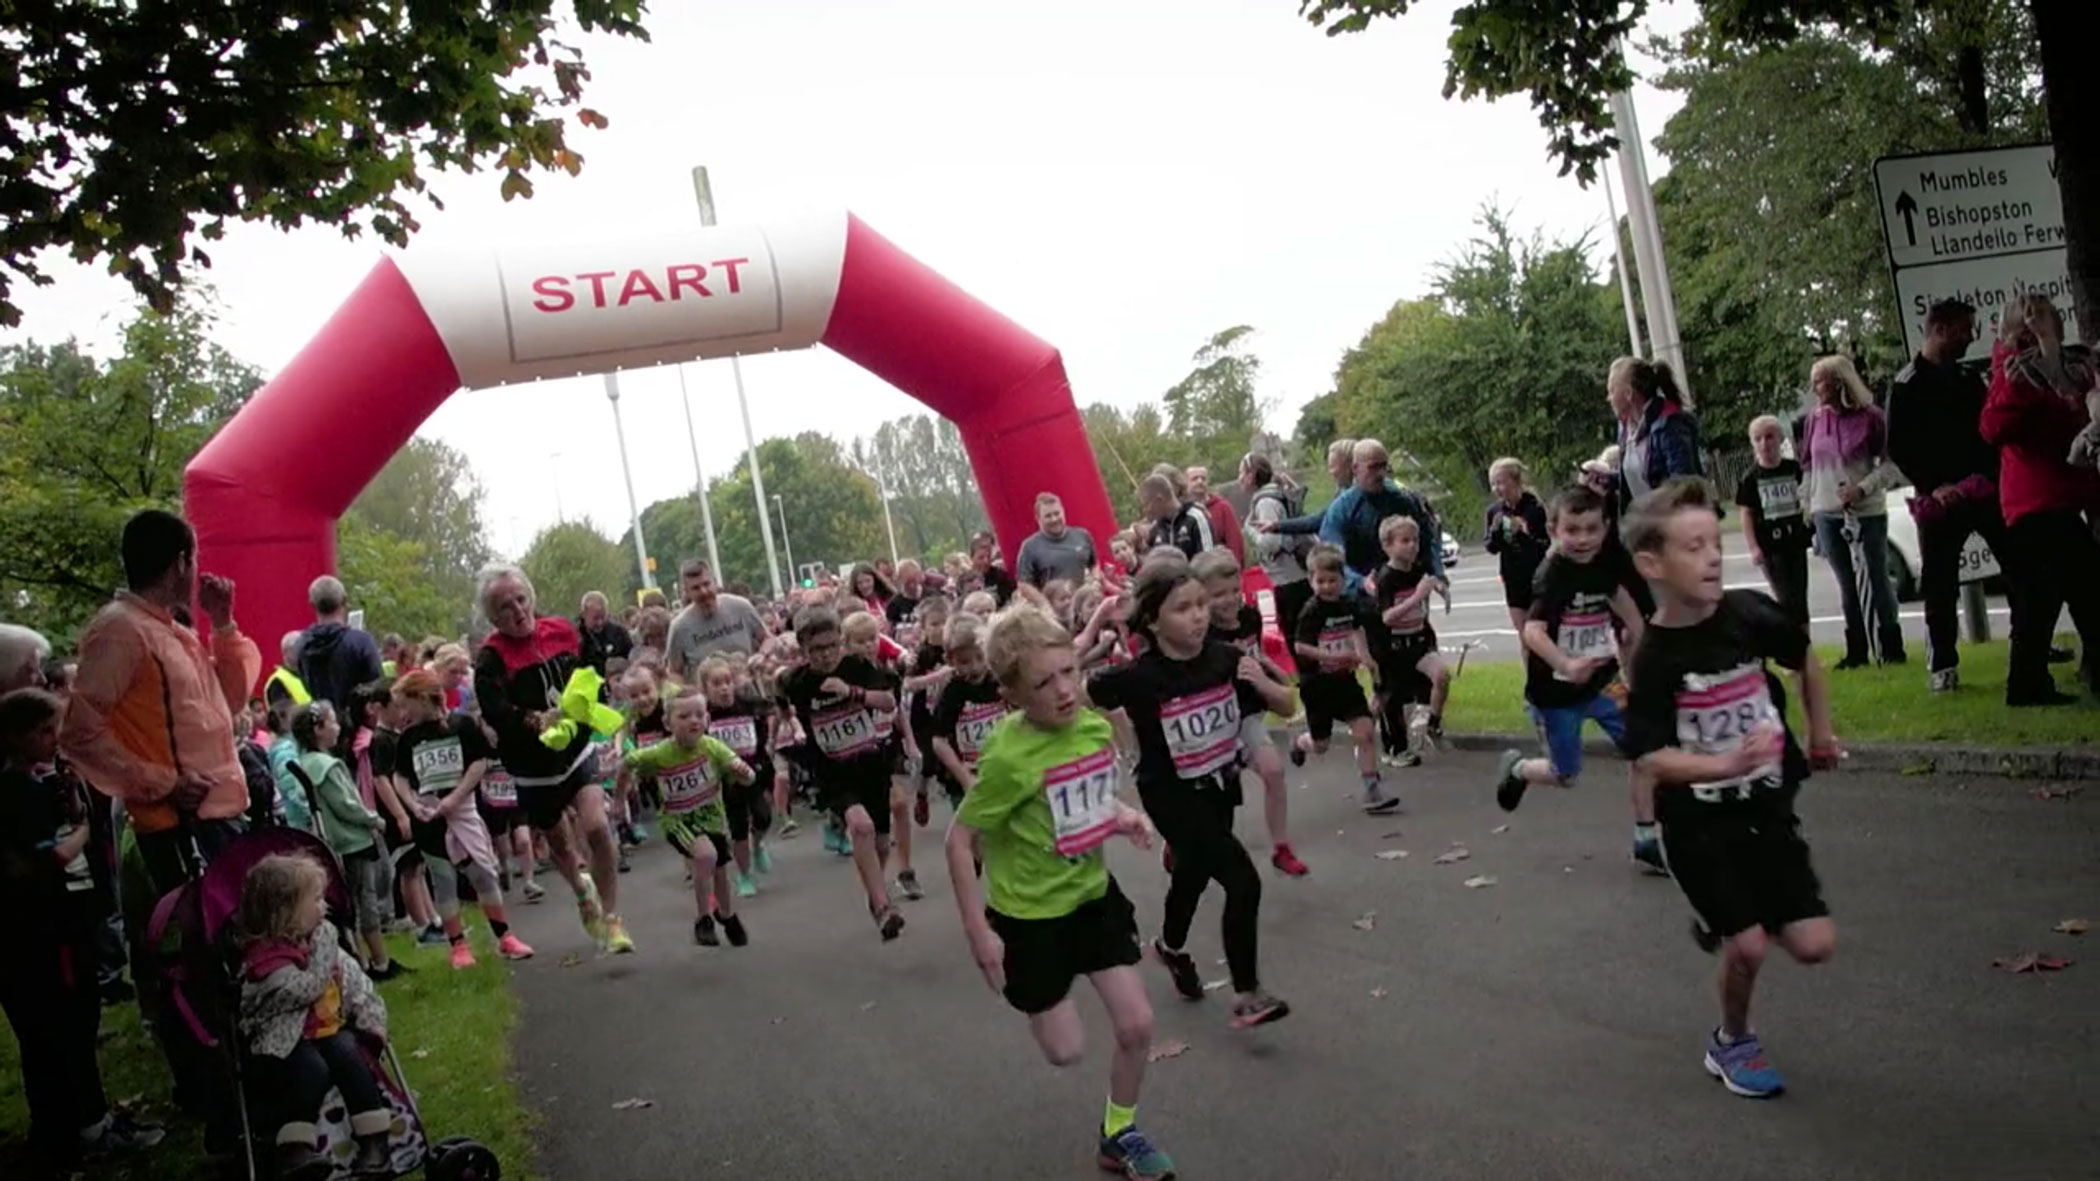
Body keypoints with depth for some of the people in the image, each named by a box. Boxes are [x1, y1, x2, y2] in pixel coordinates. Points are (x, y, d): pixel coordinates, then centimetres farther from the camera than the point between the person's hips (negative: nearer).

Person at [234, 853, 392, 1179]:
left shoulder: (317, 939, 8)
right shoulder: (266, 957, -17)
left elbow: (352, 977, 13)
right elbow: (307, 989, -26)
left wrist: (369, 1013, 1)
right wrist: (323, 947, -18)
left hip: (331, 1028, 6)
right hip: (288, 1039, -6)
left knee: (351, 1058, -21)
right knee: (313, 1070, -32)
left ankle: (374, 1142, -22)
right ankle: (295, 1152, -33)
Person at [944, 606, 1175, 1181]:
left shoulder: (1096, 726, -9)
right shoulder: (1008, 757, -28)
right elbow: (959, 839, -20)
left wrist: (1123, 817, -10)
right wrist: (978, 931, -19)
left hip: (1094, 894, 5)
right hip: (1029, 915, -5)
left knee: (1138, 1025, 5)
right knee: (1066, 1051, 7)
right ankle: (1022, 979, 39)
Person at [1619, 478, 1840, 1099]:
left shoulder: (1750, 614, -9)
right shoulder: (1656, 657, -19)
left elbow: (1804, 659, 13)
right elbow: (1651, 756, -20)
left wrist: (1820, 733, 20)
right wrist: (1725, 764, -33)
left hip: (1767, 810, 4)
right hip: (1699, 822, -4)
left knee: (1815, 945, -1)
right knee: (1748, 948, -5)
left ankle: (1727, 919, 28)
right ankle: (1732, 1042, 23)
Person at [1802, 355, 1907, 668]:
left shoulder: (1870, 416, -10)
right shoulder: (1815, 419, 4)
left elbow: (1892, 465, -9)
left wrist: (1862, 489, -21)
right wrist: (1809, 507, 8)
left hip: (1867, 512, -4)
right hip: (1827, 514, 4)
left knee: (1877, 579, 3)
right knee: (1847, 584, 11)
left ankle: (1891, 647, 13)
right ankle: (1857, 651, 17)